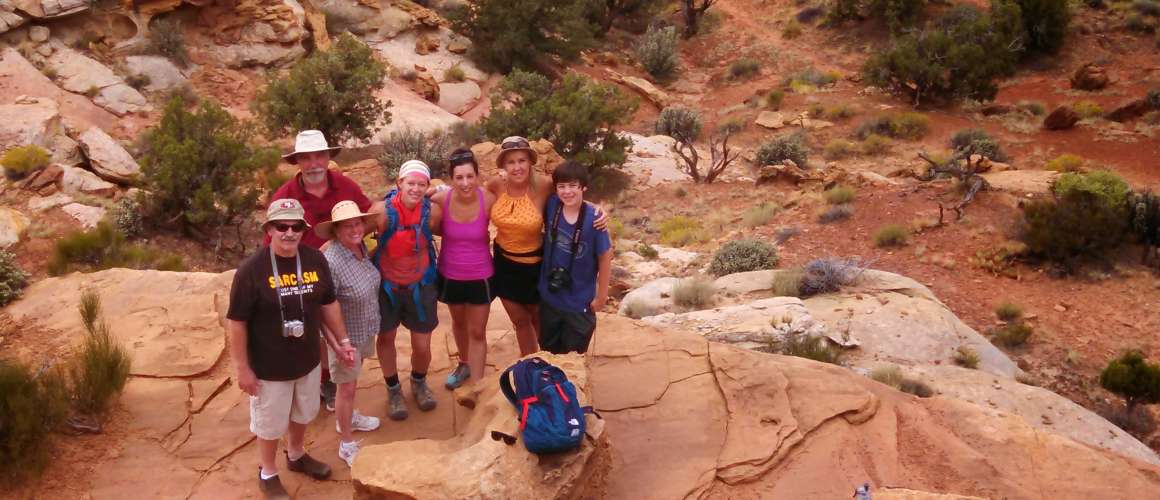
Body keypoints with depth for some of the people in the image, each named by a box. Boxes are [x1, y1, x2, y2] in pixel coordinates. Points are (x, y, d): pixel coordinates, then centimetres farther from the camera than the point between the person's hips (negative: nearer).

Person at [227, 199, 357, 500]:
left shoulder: (316, 260, -8)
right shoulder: (251, 270, -23)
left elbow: (328, 304, 5)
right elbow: (235, 322, -18)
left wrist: (342, 342, 9)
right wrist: (242, 368, -15)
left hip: (308, 360, 5)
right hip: (269, 367, -5)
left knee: (303, 413, 27)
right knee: (270, 423, 15)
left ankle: (296, 456, 55)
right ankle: (268, 474, 41)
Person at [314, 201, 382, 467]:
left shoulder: (361, 247, -7)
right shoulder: (331, 261, -30)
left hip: (366, 329, 7)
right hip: (346, 334, -7)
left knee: (353, 377, 27)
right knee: (347, 386, 7)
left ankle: (347, 417, 51)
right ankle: (347, 445, 23)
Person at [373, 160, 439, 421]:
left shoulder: (430, 210, -15)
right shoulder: (385, 211, -22)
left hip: (420, 284, 1)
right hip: (387, 284, -1)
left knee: (422, 346, 5)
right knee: (385, 338, 16)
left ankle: (419, 383, 39)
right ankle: (393, 390, 42)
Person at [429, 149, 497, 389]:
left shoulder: (489, 200, -22)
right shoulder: (441, 200, -20)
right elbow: (432, 229, -4)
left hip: (480, 276, -2)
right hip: (450, 275, 2)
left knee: (477, 333, 7)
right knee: (459, 323, 26)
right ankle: (464, 364, 52)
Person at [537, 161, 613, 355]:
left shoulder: (594, 218, -21)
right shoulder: (551, 205, -14)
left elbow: (605, 258, -11)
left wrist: (601, 295, -5)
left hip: (580, 304, -3)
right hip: (549, 298, 3)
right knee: (548, 353, 22)